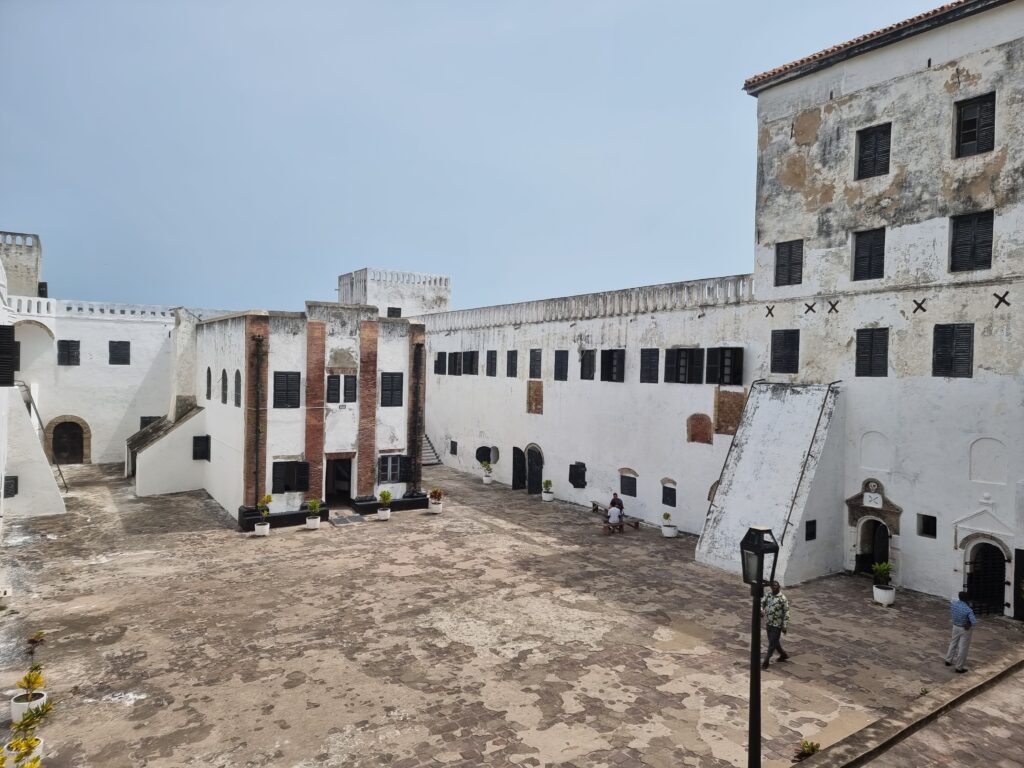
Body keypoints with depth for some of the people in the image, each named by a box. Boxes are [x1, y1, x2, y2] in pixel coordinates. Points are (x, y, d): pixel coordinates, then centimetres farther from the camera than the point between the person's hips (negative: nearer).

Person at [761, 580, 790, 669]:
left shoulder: (783, 598, -14)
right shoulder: (768, 596, 2)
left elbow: (786, 613, -13)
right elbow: (761, 602, 2)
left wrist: (785, 626, -14)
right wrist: (761, 610, -21)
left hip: (777, 625, -6)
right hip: (768, 623, 6)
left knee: (772, 644, 0)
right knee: (774, 642, 20)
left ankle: (766, 662, 7)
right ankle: (784, 654, 43)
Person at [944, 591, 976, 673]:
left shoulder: (953, 603, -10)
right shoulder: (968, 610, -30)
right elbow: (974, 622, -33)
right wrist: (970, 624, -12)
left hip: (955, 627, 6)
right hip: (965, 629, -6)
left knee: (953, 643, 23)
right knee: (963, 648, 7)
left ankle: (948, 661, 35)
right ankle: (959, 667, 16)